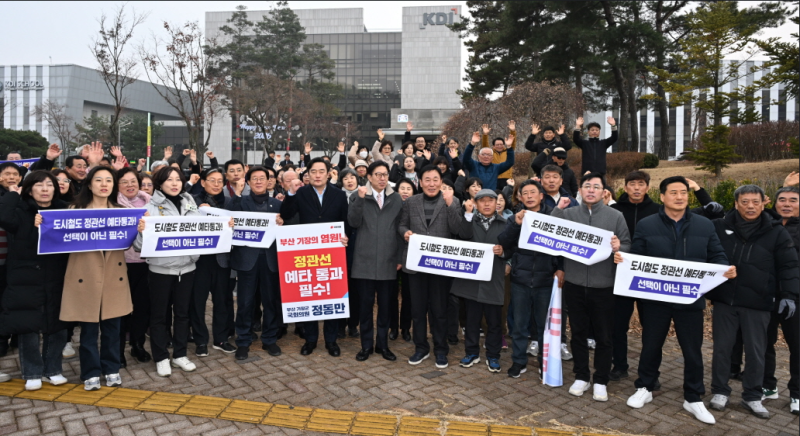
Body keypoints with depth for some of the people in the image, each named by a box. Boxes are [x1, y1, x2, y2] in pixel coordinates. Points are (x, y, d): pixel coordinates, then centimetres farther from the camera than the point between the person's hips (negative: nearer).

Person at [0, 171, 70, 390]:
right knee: (28, 327, 4)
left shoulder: (63, 210, 7)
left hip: (56, 279, 2)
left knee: (57, 325, 7)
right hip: (26, 279, -2)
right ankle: (32, 373, 20)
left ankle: (53, 369, 23)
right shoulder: (20, 211, 0)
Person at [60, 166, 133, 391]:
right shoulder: (77, 209, 3)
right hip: (85, 274, -2)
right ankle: (91, 373, 17)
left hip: (113, 273, 2)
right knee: (89, 327, 4)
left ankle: (111, 369, 22)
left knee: (112, 325, 8)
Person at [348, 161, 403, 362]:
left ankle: (383, 344, 21)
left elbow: (400, 227, 9)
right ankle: (366, 345, 18)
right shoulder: (359, 196, 3)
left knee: (385, 303, 9)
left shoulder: (396, 199, 8)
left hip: (387, 259, 2)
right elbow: (353, 222, -11)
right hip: (365, 258, -1)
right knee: (366, 303, 5)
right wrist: (360, 199, -21)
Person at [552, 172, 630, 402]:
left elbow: (628, 246, 2)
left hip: (603, 286, -1)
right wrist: (557, 210, -14)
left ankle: (601, 381, 23)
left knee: (603, 336, 8)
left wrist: (618, 248, -20)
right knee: (578, 333, 13)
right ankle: (581, 377, 27)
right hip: (574, 284, 1)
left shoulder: (615, 216, 2)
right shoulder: (568, 214, 3)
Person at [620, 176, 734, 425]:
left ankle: (693, 399, 26)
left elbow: (716, 256, 7)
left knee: (693, 350, 9)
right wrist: (621, 259, -23)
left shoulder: (705, 225, 4)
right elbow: (636, 259, -2)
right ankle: (645, 389, 30)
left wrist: (726, 268, -13)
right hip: (655, 298, -1)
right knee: (651, 345, 13)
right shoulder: (646, 225, -1)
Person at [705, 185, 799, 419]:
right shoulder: (720, 226, 0)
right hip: (724, 300, 0)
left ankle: (752, 396, 25)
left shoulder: (777, 232, 0)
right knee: (721, 348, 9)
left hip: (757, 304, 0)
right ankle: (720, 391, 23)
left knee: (755, 351, 9)